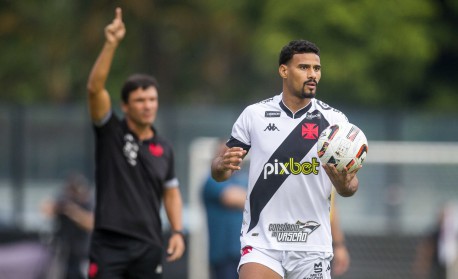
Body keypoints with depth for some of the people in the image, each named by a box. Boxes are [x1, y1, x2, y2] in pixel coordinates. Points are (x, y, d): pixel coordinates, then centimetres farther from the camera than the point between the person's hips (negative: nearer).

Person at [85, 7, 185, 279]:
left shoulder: (164, 148, 9)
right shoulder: (111, 132, -2)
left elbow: (171, 192, 19)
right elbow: (95, 88, -16)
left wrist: (177, 231, 4)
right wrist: (111, 44, -27)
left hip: (148, 246, 3)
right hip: (108, 244, -3)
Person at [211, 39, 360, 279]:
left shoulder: (334, 120, 2)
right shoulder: (254, 115, 3)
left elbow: (351, 185, 2)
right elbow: (219, 172, 7)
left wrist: (344, 183, -22)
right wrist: (223, 165, -17)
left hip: (312, 246, 1)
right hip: (261, 241, -1)